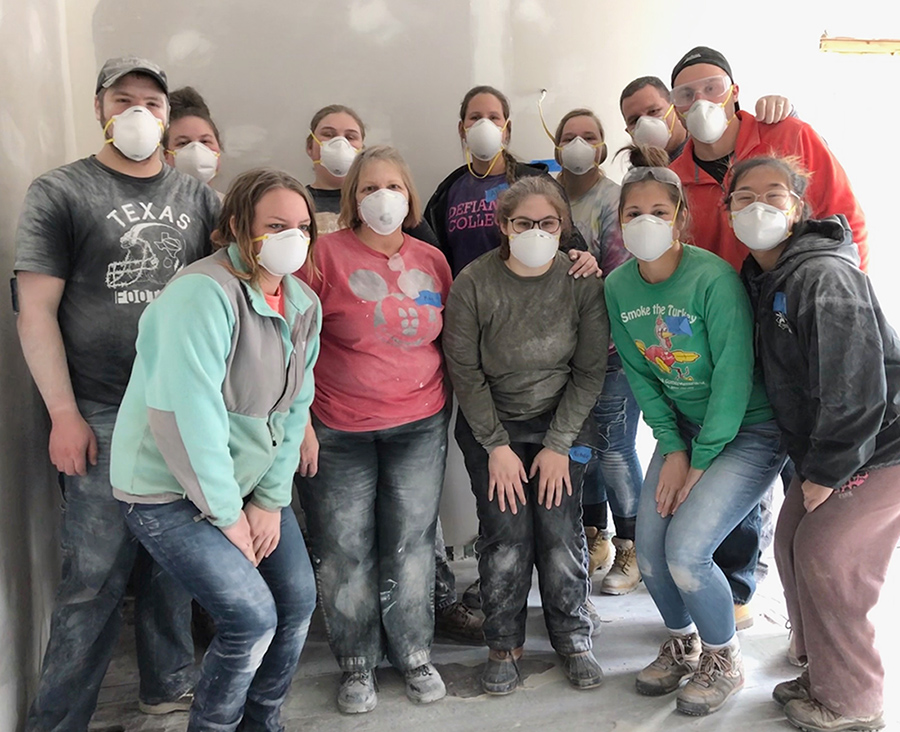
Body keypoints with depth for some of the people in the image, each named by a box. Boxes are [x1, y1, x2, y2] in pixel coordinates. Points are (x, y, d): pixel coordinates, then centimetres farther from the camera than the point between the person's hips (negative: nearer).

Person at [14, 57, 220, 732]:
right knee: (95, 577, 0)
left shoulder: (197, 196, 11)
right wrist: (64, 414, -10)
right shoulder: (60, 192, 0)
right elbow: (37, 309, -4)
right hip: (104, 417, -4)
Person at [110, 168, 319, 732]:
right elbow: (189, 416, -27)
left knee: (298, 601, 4)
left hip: (250, 479, 8)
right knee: (252, 616, -13)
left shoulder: (303, 303, 1)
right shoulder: (206, 293, -24)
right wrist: (227, 516, -18)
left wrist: (271, 499, -2)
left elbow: (296, 406, 3)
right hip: (170, 488, -7)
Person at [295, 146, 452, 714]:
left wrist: (444, 414, 11)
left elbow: (446, 341, 14)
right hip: (338, 433, -2)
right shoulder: (327, 253, -7)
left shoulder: (432, 260, 5)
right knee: (344, 553, 7)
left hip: (419, 430, 3)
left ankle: (414, 654, 31)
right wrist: (302, 423, -11)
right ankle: (357, 664, 28)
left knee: (411, 547, 10)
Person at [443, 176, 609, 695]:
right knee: (506, 537, -7)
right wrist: (497, 446, -8)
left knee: (561, 534, -6)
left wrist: (559, 444, -8)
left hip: (560, 422, 1)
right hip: (490, 424, 0)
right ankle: (504, 644, 15)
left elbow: (590, 370, -5)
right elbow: (464, 370, -7)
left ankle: (573, 639, 17)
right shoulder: (473, 284, -13)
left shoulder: (583, 283, -10)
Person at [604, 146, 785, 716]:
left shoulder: (713, 278, -23)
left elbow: (734, 377, -21)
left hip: (748, 430, -5)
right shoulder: (619, 286, -5)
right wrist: (673, 449, -6)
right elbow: (640, 374, 2)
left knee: (685, 550, -16)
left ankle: (725, 660, 14)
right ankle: (683, 643, 32)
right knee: (649, 552, 1)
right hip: (684, 429, 6)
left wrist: (700, 462, -15)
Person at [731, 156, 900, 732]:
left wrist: (824, 474, -17)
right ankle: (822, 676, 27)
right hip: (826, 452, 8)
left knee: (826, 555, -9)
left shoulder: (823, 276, -22)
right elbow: (778, 380, 14)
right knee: (793, 542, 8)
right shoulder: (761, 279, 5)